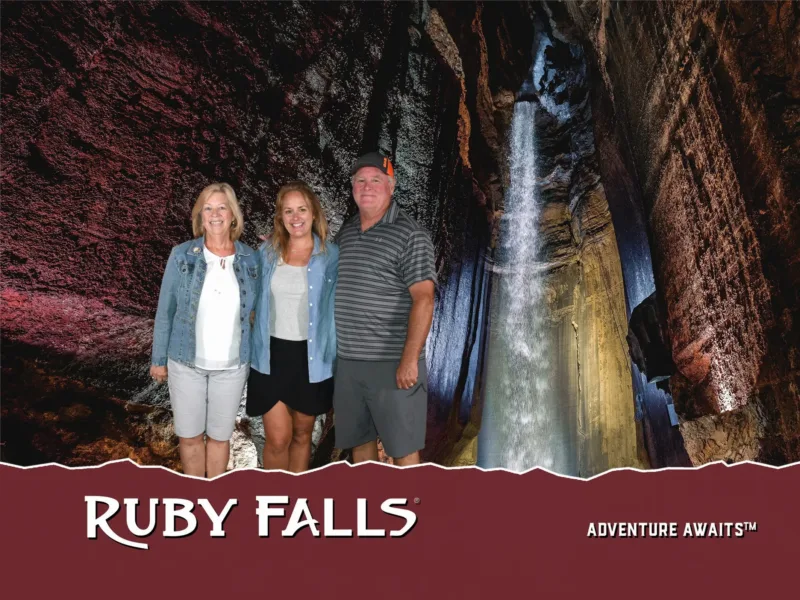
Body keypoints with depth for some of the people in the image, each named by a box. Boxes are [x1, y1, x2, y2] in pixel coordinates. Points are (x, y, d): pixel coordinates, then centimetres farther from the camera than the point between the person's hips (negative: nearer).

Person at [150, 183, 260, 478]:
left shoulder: (251, 259, -3)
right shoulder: (182, 255, -6)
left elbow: (256, 309, 9)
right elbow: (165, 310, -1)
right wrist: (159, 358, 1)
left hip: (232, 365, 1)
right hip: (186, 363, 0)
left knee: (220, 436, 12)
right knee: (189, 436, 10)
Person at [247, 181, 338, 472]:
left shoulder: (331, 256, -4)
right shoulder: (266, 252, 2)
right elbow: (255, 301, 12)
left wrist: (337, 353, -7)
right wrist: (254, 347, 9)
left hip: (311, 357, 0)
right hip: (272, 356, 1)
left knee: (301, 435, 14)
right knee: (277, 438, -1)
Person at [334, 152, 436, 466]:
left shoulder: (409, 234, -9)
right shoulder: (345, 232, 12)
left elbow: (423, 299, -15)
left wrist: (409, 360, -21)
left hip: (393, 364, -6)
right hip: (347, 362, 7)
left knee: (402, 446, 2)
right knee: (359, 440, 16)